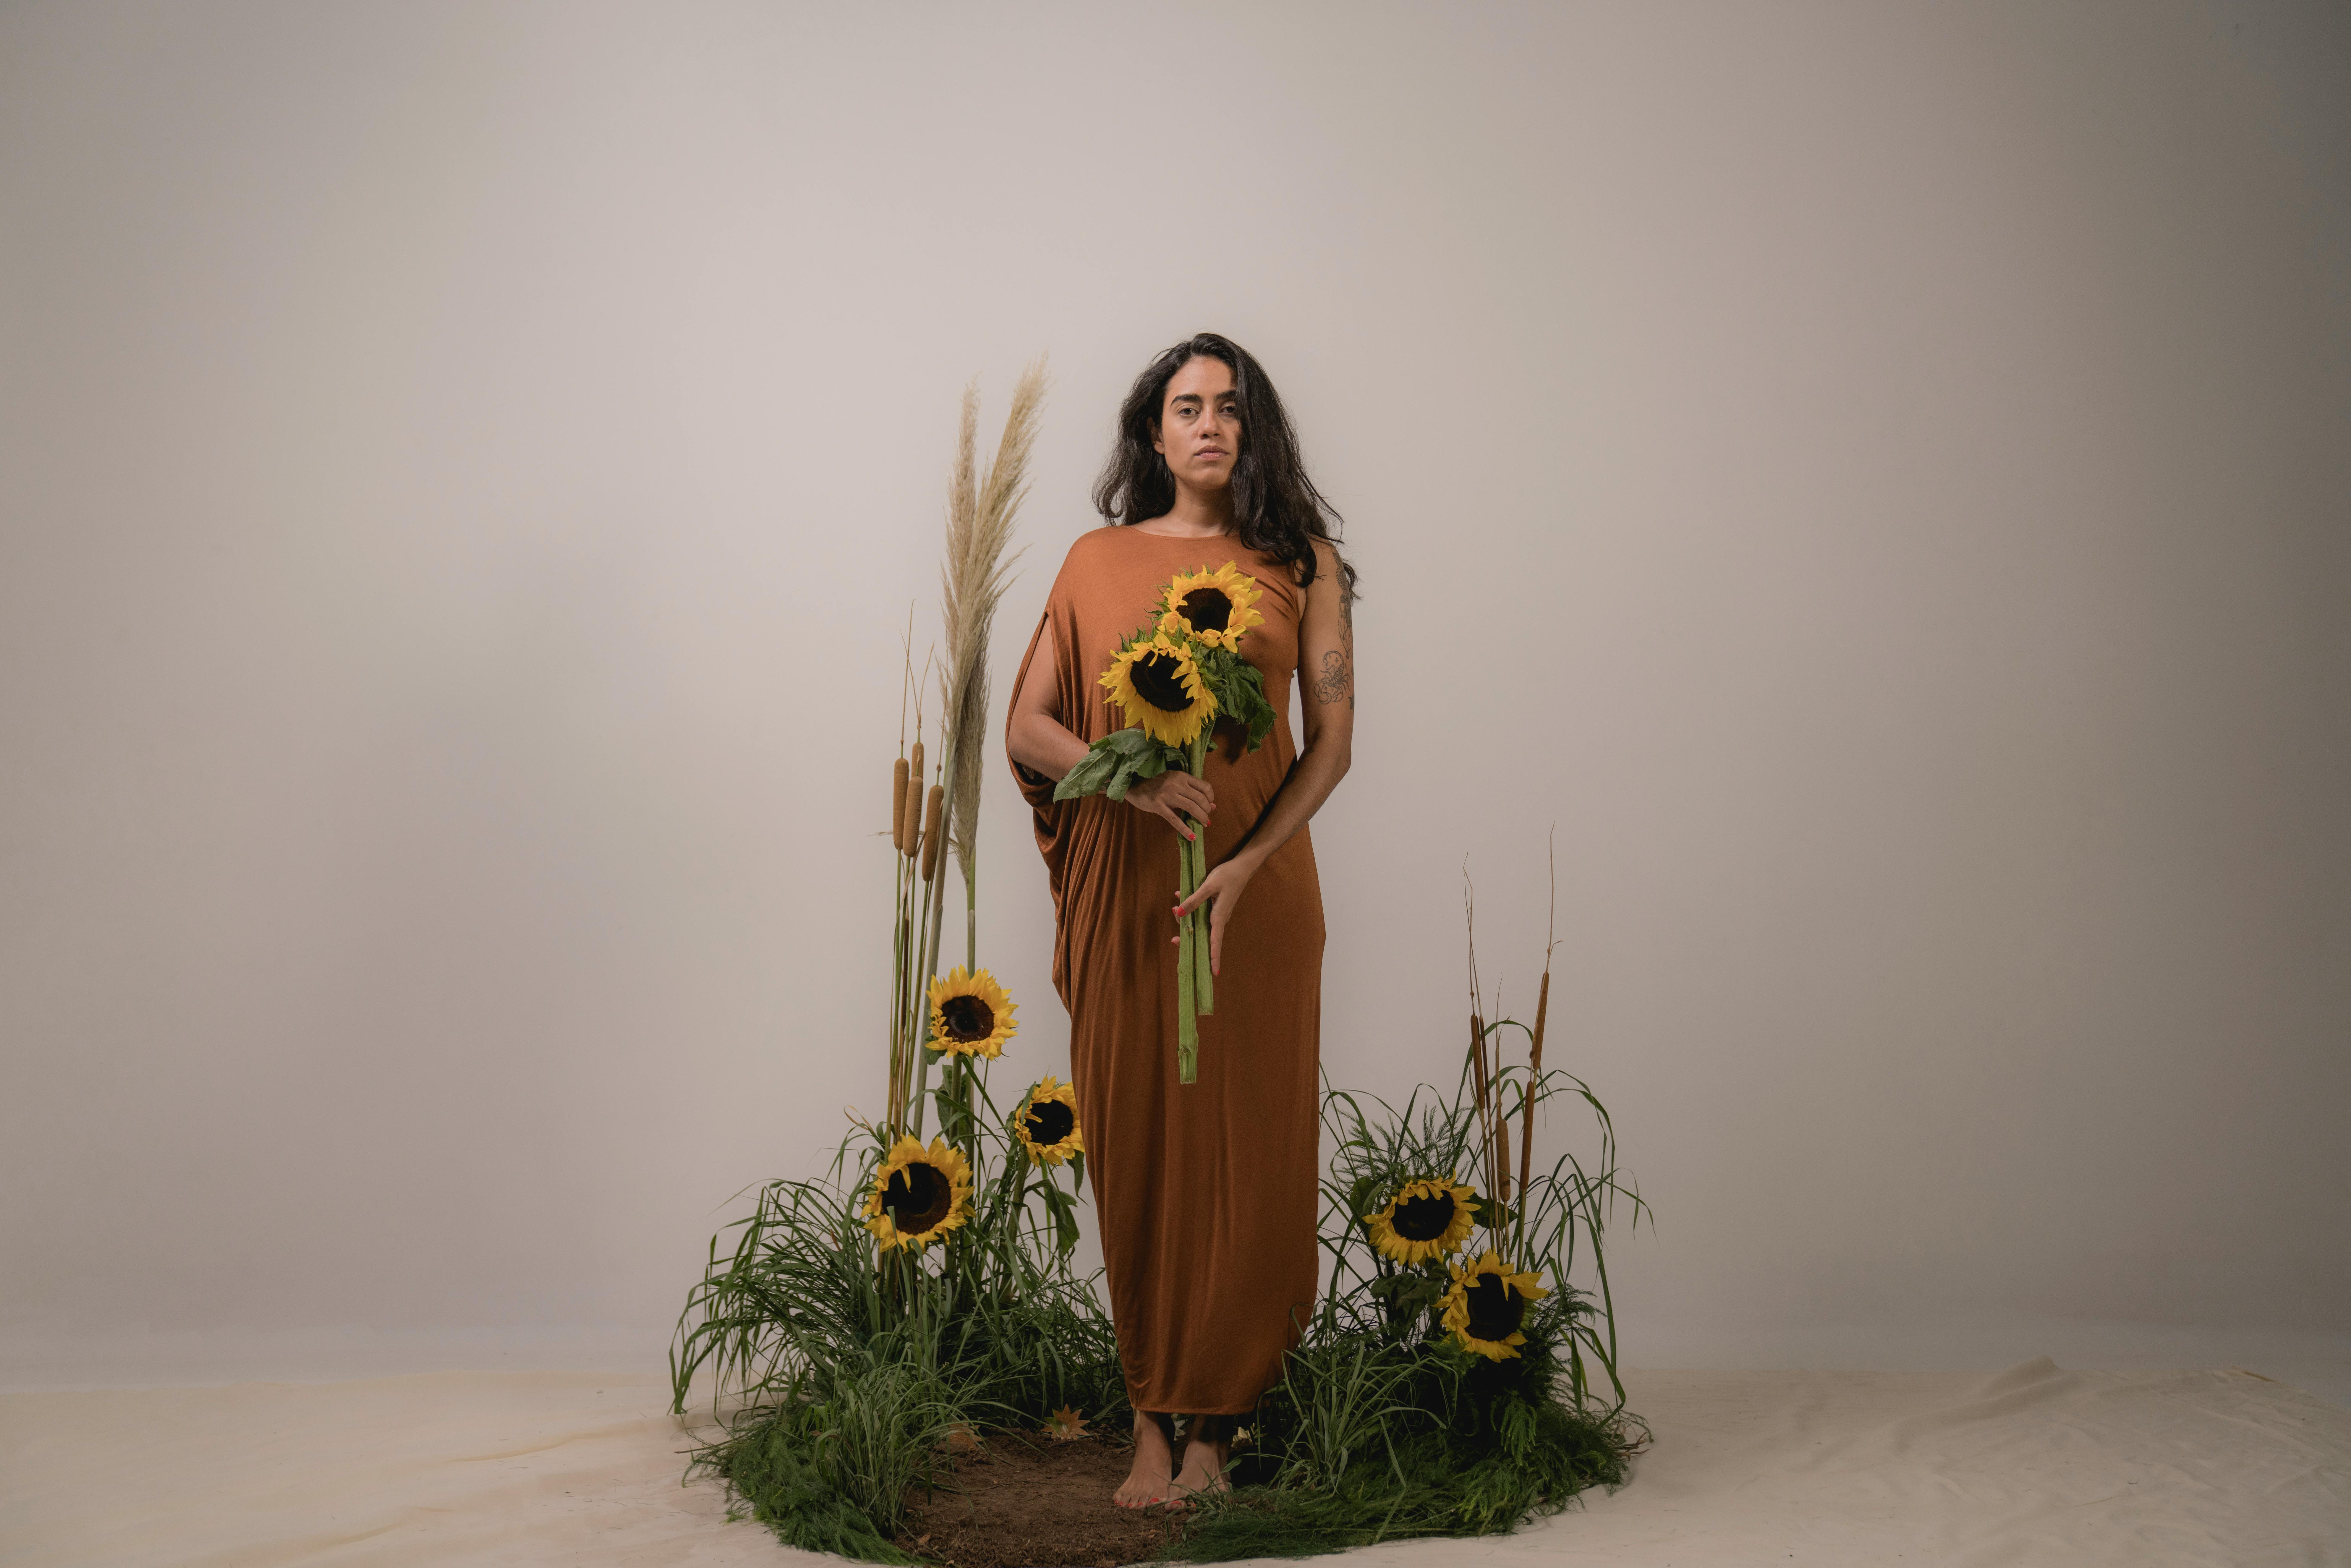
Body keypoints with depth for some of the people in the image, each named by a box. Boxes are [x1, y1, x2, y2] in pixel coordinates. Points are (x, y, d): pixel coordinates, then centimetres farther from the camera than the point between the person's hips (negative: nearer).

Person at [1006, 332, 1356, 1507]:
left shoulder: (1302, 563, 5)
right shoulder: (1098, 562, 8)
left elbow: (1333, 740, 0)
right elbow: (1028, 727, 5)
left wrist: (1244, 864, -14)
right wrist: (1134, 778, -15)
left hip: (1257, 891, -1)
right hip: (1122, 888, 1)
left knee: (1247, 1146, 0)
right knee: (1137, 1140, 3)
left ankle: (1211, 1423, 13)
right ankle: (1153, 1422, 14)